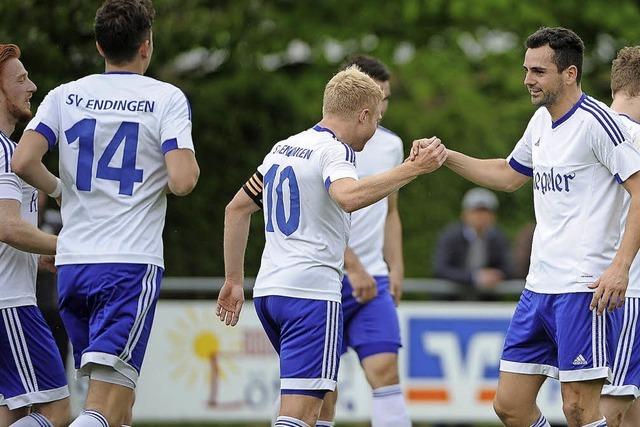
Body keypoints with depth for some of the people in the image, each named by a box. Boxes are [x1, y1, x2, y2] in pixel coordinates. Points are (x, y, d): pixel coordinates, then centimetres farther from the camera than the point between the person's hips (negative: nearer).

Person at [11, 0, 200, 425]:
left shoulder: (65, 96, 7)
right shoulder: (167, 99, -3)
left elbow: (23, 161, -6)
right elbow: (182, 180, -14)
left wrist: (58, 188, 14)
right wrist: (190, 164, 9)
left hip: (72, 265, 5)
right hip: (132, 264, -5)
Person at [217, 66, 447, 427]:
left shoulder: (285, 148, 17)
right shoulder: (333, 150, -9)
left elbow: (238, 208, 23)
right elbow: (347, 197, -31)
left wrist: (234, 280, 27)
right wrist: (413, 168, -29)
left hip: (269, 289, 9)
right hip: (312, 291, -9)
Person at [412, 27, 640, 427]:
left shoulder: (596, 121, -12)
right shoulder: (542, 121, 14)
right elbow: (509, 175, 32)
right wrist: (445, 156, 22)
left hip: (584, 289, -9)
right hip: (539, 287, 9)